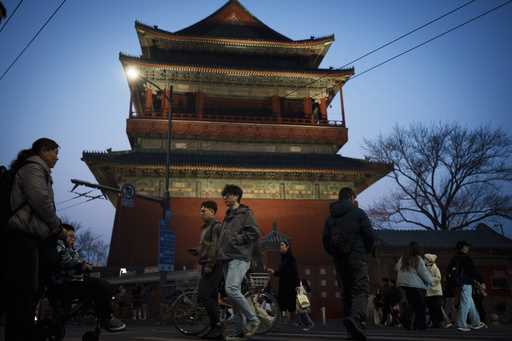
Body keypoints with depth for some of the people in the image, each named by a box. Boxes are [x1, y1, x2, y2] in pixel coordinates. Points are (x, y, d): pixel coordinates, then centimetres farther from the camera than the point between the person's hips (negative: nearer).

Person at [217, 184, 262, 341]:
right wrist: (220, 252, 14)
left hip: (239, 258, -8)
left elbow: (255, 233, -11)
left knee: (231, 289, -22)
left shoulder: (245, 213, -1)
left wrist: (236, 239, -12)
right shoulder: (228, 216, 23)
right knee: (233, 293, 6)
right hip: (227, 259, 8)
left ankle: (253, 319, -6)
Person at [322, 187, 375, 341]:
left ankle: (353, 328, 10)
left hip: (339, 260, 5)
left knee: (347, 292, 11)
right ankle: (355, 318, -33)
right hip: (357, 257, -4)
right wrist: (366, 251, 9)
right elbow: (370, 235, -5)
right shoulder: (358, 213, 1)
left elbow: (325, 240, 10)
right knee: (361, 290, -8)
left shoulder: (330, 217, 13)